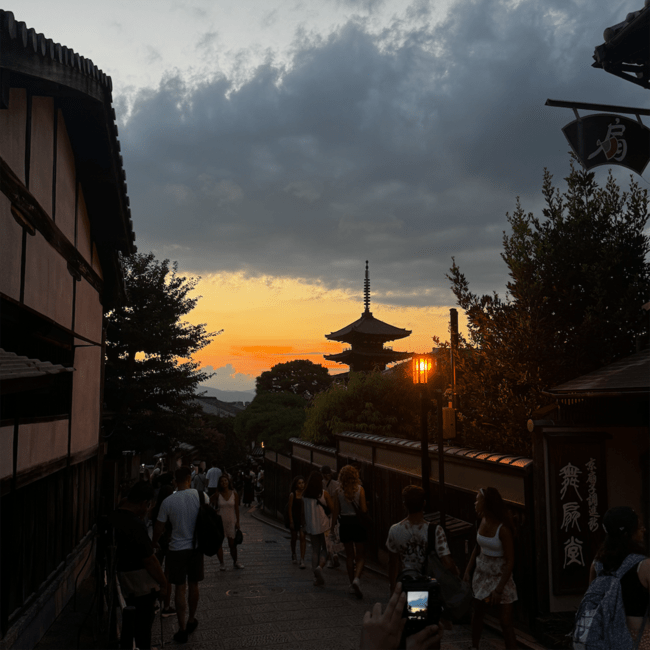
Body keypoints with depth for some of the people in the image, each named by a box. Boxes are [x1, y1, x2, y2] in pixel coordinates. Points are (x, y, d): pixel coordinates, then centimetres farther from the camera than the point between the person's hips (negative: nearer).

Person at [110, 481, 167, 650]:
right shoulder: (135, 524, -27)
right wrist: (163, 582, -11)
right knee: (142, 628, 7)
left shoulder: (114, 517, -1)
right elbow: (149, 560, -21)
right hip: (140, 585, -8)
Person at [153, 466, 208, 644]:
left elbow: (159, 527, -4)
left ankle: (182, 629, 11)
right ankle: (191, 620, 34)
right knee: (193, 585, 18)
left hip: (177, 549, -2)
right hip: (196, 547, 2)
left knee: (180, 589, 7)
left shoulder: (168, 501, -13)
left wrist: (154, 543, 16)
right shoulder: (201, 496, -10)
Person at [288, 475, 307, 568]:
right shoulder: (293, 494, -6)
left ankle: (302, 560, -9)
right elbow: (290, 508, -3)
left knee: (302, 537, -10)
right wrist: (291, 521, -6)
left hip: (303, 518, 0)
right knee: (294, 538, 14)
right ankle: (293, 555, 38)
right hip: (294, 518, 0)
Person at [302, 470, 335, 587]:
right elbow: (332, 508, -7)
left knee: (315, 550, 11)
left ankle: (316, 578, 11)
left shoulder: (304, 495, 0)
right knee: (325, 549, 7)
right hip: (323, 525, -3)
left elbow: (303, 511, 6)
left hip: (311, 526, 4)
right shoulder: (324, 494, -10)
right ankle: (320, 567, -20)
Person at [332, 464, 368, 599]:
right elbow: (364, 509, -10)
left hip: (344, 524, 2)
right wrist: (366, 508, 13)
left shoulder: (339, 491, -3)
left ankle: (352, 584, 18)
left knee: (349, 555, 15)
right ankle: (357, 578, -17)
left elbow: (336, 512, 0)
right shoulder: (359, 489, -8)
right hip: (357, 523, -2)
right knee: (360, 555, 7)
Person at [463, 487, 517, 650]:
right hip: (482, 574, 6)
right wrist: (468, 571, 6)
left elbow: (510, 561, -20)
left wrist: (499, 589, -20)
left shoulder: (503, 529, -23)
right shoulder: (483, 521, -3)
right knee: (477, 614, 16)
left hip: (500, 576, -6)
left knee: (506, 622, -4)